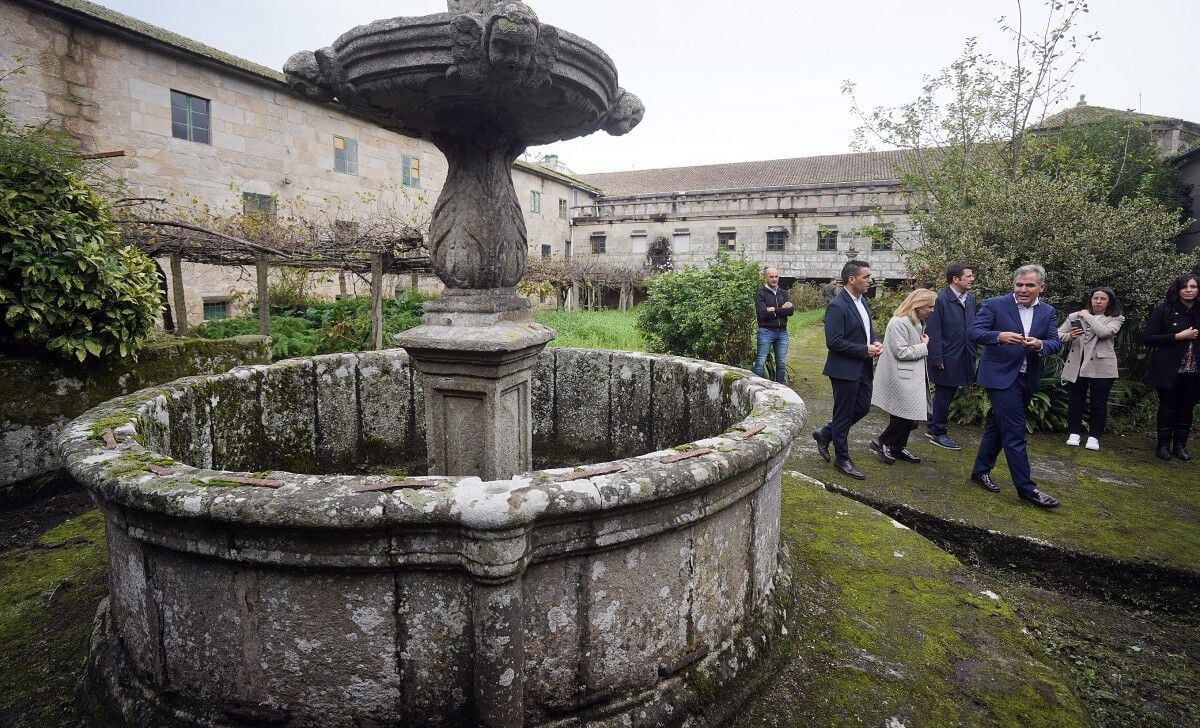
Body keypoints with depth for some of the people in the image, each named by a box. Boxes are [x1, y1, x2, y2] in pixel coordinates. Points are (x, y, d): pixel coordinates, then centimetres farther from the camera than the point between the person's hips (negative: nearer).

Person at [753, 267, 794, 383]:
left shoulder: (783, 293, 11)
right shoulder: (760, 294, -4)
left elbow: (791, 310, -3)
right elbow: (763, 313, -18)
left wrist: (774, 310, -13)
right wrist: (782, 309, -9)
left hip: (782, 331, 5)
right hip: (766, 331, -5)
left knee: (782, 364, 10)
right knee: (760, 362, -5)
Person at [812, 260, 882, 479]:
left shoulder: (862, 301, 9)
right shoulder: (837, 306, -19)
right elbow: (834, 342, -23)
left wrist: (875, 341, 0)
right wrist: (865, 350, -20)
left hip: (863, 368, 9)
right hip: (845, 369, -9)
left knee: (863, 407, 16)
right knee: (844, 415, 4)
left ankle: (825, 434, 33)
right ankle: (842, 460, 19)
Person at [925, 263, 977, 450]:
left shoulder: (970, 297, 7)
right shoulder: (941, 299, -15)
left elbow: (972, 326, 10)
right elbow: (933, 331, -16)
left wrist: (973, 354, 5)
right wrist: (937, 359, -17)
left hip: (964, 356, 7)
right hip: (947, 358, -7)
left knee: (947, 395, 16)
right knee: (944, 396, 4)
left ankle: (933, 427, 30)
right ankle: (938, 433, 17)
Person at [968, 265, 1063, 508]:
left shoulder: (1048, 312, 7)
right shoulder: (994, 305, -7)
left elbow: (1056, 343, 1)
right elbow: (975, 332, -14)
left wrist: (1040, 344, -22)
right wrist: (999, 336, -32)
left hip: (1028, 379, 6)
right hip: (1001, 376, -6)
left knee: (998, 426, 16)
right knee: (1015, 432, -6)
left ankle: (980, 471, 29)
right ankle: (1026, 487, 1)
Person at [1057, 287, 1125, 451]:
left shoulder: (1115, 319, 2)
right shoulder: (1075, 316, 6)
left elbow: (1104, 332, -18)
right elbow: (1058, 334, 6)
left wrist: (1087, 316, -7)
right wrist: (1069, 336, -15)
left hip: (1101, 366, -1)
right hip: (1078, 364, 1)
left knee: (1099, 403, 4)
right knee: (1075, 400, 7)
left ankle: (1094, 436, 13)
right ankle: (1074, 433, 16)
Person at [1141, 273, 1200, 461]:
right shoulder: (1164, 310, -2)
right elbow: (1147, 337, -7)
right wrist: (1178, 336, -13)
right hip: (1169, 370, -3)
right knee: (1168, 408, 2)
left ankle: (1180, 445, 18)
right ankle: (1163, 445, 11)